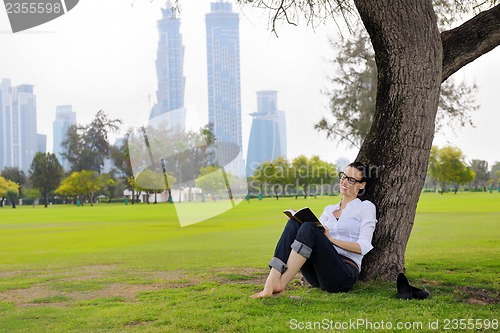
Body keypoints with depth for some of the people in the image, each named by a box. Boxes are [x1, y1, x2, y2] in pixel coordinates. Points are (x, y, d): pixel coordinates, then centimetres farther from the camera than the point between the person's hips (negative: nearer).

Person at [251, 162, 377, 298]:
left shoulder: (366, 207, 10)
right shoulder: (329, 209, 26)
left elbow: (363, 247, -3)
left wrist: (331, 239, -14)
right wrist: (300, 219, -3)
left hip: (345, 273, -5)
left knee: (309, 227, -28)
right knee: (294, 223, -18)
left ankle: (281, 283, -36)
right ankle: (272, 280, -36)